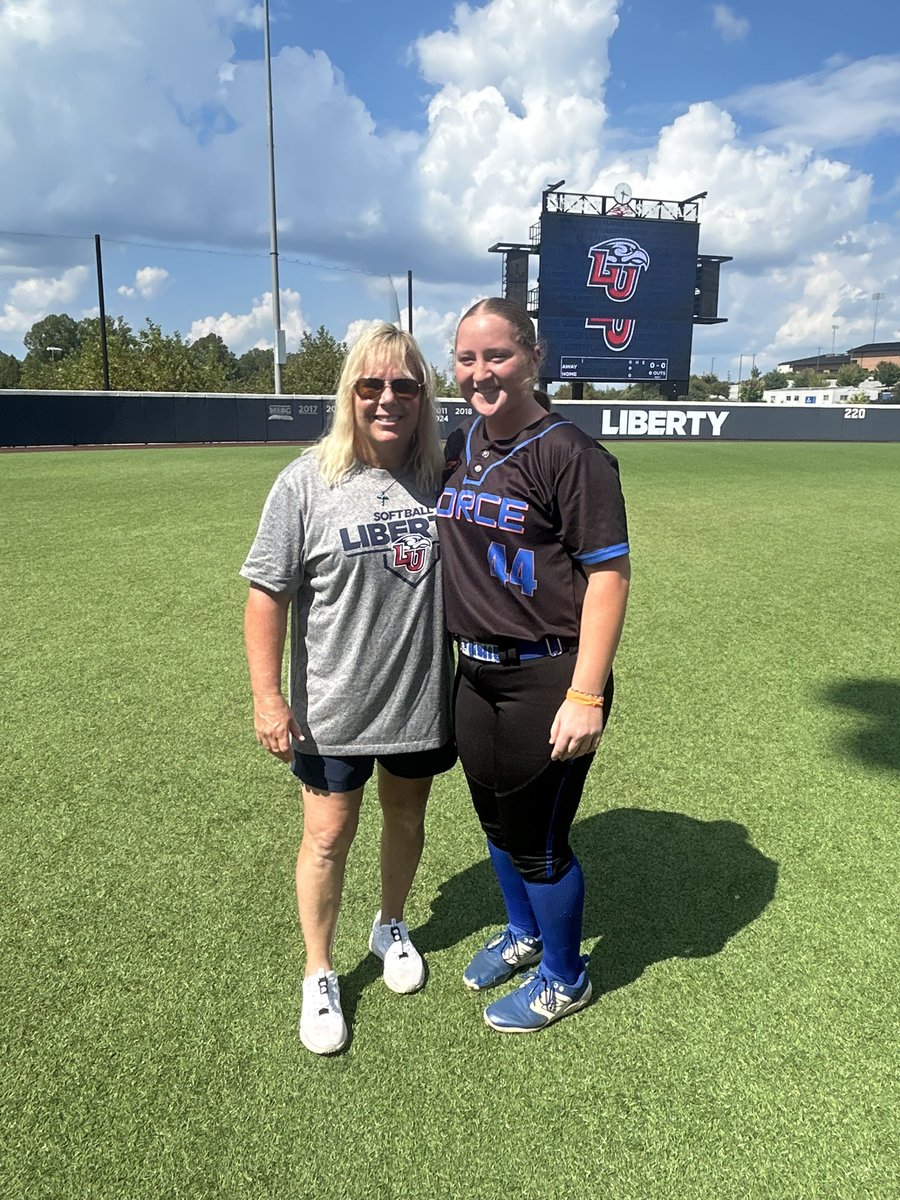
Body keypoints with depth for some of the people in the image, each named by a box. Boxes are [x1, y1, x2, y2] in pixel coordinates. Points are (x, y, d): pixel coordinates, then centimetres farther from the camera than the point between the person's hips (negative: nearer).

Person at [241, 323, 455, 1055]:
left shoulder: (441, 478, -3)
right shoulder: (308, 483, -12)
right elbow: (268, 592, -9)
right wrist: (268, 697, -11)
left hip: (423, 698, 3)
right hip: (333, 707, -3)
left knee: (407, 818, 20)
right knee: (329, 837, 8)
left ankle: (391, 927, 48)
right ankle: (319, 977, 32)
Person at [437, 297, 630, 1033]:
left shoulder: (570, 454, -15)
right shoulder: (461, 446, 7)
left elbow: (608, 575, -18)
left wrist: (585, 697, -22)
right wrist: (451, 652, 15)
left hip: (548, 679, -7)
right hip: (477, 673, 7)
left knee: (538, 837, 8)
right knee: (495, 818, 22)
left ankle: (564, 978, 36)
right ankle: (523, 934, 50)